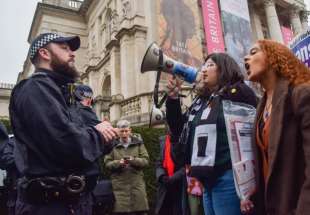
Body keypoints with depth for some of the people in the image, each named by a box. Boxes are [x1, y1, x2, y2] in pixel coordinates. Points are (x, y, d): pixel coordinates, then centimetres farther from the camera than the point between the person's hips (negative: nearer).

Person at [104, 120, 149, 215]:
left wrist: (133, 160, -16)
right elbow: (107, 163, 3)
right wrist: (118, 162, -16)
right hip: (119, 185, 0)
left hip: (137, 184, 1)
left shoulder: (138, 143, 8)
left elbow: (146, 160, 2)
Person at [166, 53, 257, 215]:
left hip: (227, 177, -7)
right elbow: (179, 130, 18)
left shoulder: (238, 93, -5)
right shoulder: (201, 101, 16)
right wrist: (173, 98, 6)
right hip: (207, 180, 7)